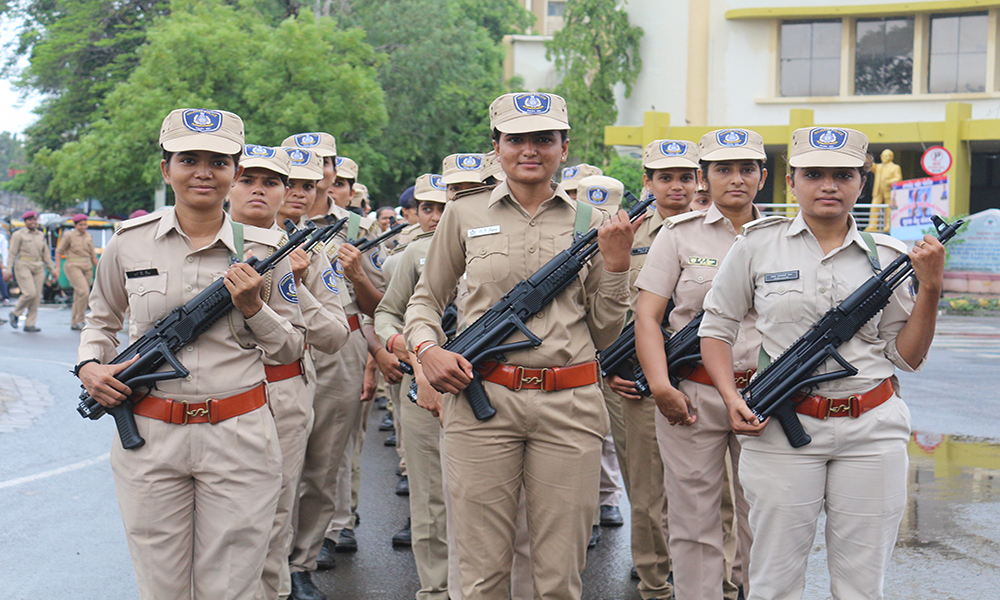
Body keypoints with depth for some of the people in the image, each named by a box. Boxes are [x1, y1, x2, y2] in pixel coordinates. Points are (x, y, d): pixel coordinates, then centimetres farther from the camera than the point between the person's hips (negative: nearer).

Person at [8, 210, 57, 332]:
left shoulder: (41, 235, 16)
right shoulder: (18, 235, 2)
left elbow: (46, 254, 20)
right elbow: (12, 253, -1)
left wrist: (52, 270, 17)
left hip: (38, 267, 5)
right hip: (23, 266, -5)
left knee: (37, 296, -1)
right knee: (30, 293, -17)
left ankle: (29, 324, 4)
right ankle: (15, 314, 7)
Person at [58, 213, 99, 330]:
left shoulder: (89, 236, 14)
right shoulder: (69, 235, -1)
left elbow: (93, 255, 17)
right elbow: (59, 251, 4)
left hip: (87, 268, 6)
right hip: (73, 267, -6)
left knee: (78, 296, 7)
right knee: (84, 291, -20)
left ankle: (74, 323, 15)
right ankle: (78, 320, -12)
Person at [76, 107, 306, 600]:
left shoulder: (263, 249, 0)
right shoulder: (130, 242, 3)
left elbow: (292, 349, 7)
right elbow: (102, 319, 19)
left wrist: (253, 307, -10)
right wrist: (90, 364, 0)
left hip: (239, 437, -1)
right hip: (147, 435, 1)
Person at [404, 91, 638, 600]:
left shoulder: (589, 224, 10)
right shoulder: (464, 215, 7)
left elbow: (604, 333, 12)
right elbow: (427, 298, 17)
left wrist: (615, 262, 0)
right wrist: (427, 348, -2)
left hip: (568, 406, 1)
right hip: (481, 399, -1)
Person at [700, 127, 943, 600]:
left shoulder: (886, 257, 6)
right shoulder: (757, 245, 1)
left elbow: (906, 357, 8)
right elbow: (717, 328, 8)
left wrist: (930, 290, -4)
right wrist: (731, 398, -6)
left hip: (872, 432, 2)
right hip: (781, 428, -1)